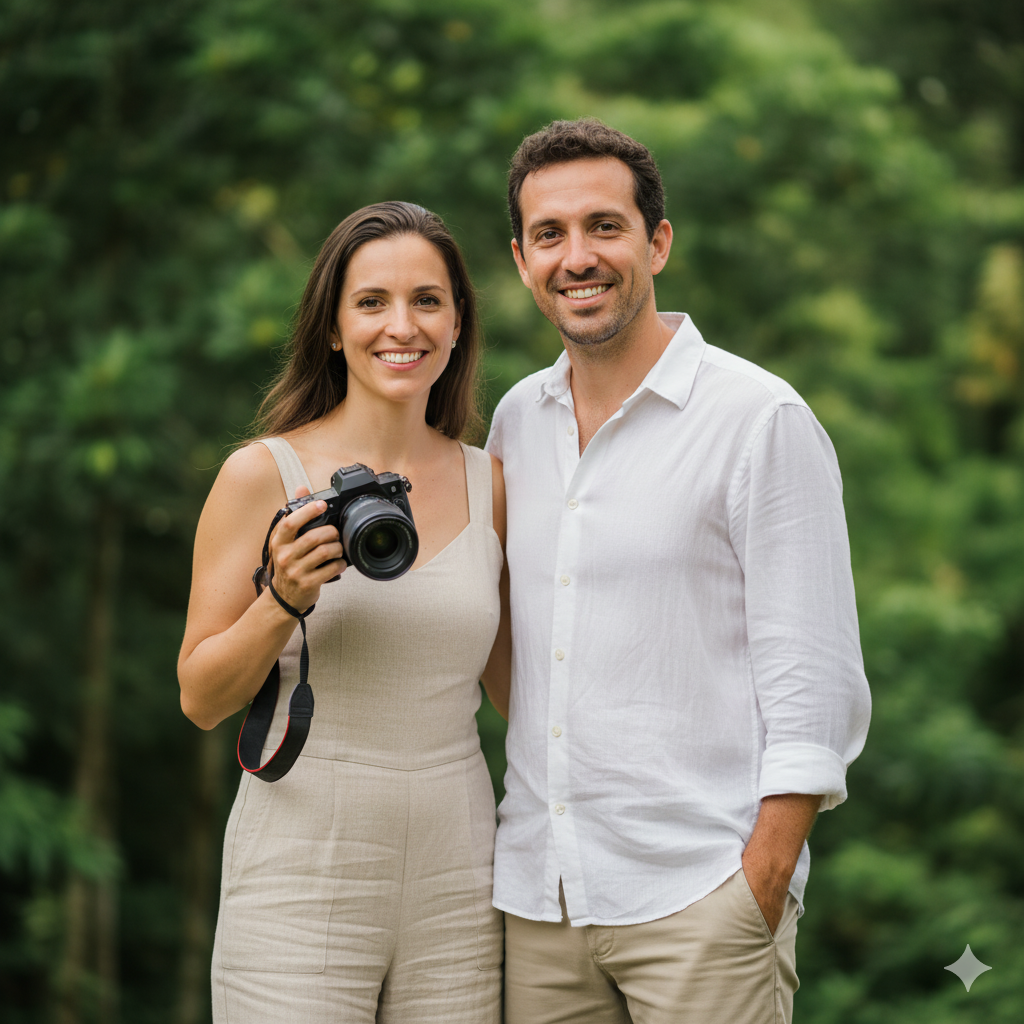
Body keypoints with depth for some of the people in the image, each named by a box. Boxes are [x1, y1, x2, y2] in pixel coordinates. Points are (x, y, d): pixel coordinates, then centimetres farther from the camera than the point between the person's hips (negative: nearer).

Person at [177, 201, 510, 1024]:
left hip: (456, 887, 3)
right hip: (301, 885, -3)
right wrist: (284, 601, -17)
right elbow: (201, 699, -2)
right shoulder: (263, 474, -4)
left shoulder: (488, 484, 6)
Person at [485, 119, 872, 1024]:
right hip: (536, 896, 5)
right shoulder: (516, 420, 10)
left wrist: (761, 889, -14)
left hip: (699, 893, -5)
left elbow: (815, 684, -8)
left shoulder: (761, 420, -6)